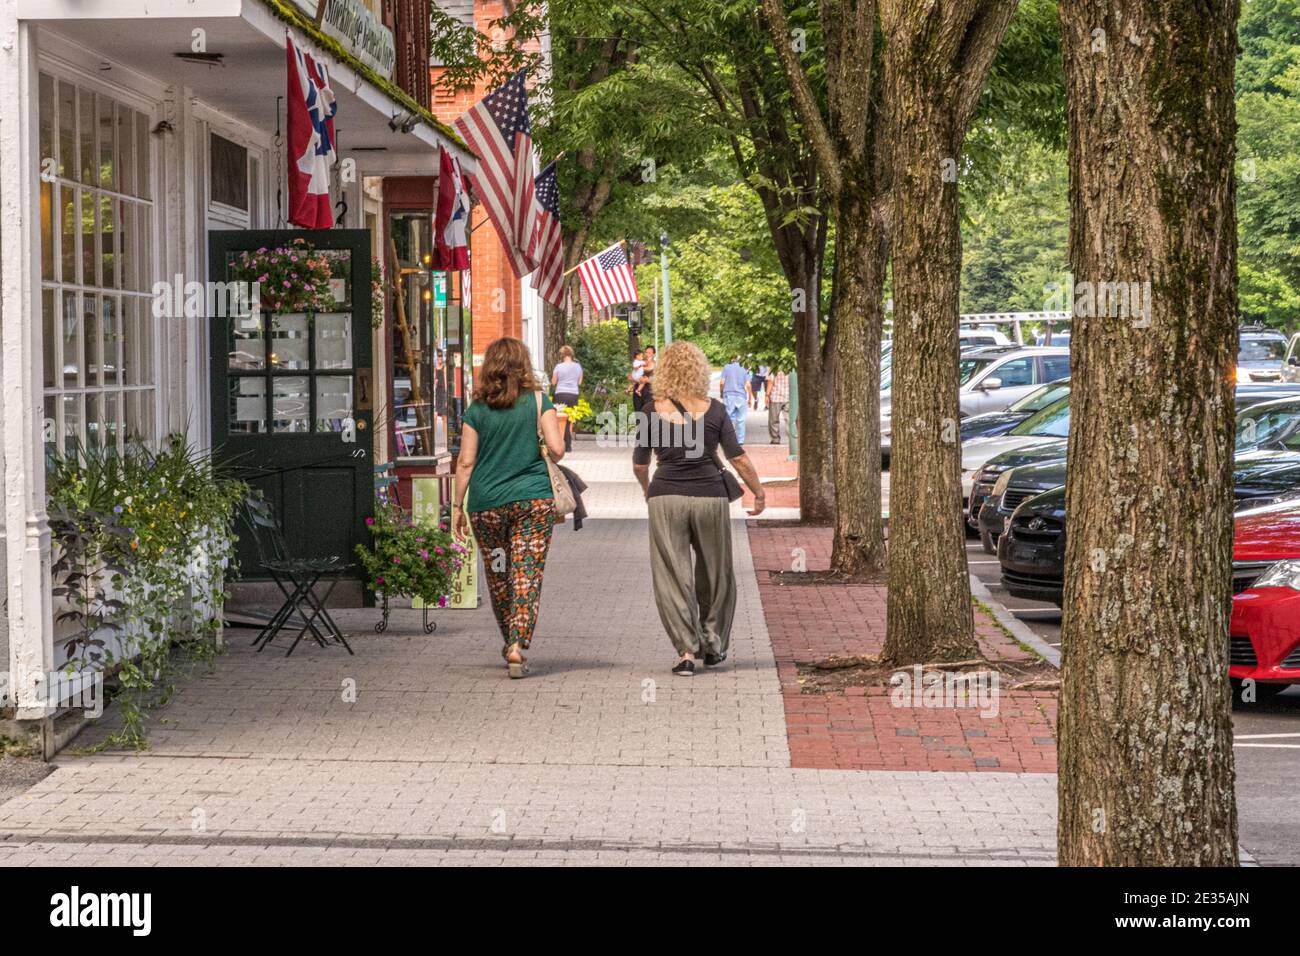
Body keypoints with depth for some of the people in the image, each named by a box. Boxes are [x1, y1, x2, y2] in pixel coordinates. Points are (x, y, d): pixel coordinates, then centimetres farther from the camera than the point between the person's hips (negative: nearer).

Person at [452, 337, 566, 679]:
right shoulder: (538, 401, -1)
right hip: (533, 500, -2)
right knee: (527, 574, -3)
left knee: (498, 576, 15)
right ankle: (517, 646, -17)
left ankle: (509, 643, 27)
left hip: (486, 505, 2)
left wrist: (459, 506, 8)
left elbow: (465, 462, 1)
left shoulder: (476, 410, 2)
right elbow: (556, 449, -7)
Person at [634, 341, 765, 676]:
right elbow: (738, 458, -1)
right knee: (715, 574, 16)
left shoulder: (654, 411, 0)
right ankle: (713, 645, 24)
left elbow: (639, 464, 8)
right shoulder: (714, 410, 0)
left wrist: (647, 491, 27)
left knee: (673, 576, 3)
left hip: (666, 498, -1)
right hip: (710, 497, 1)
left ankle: (686, 650, -3)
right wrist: (758, 492, 12)